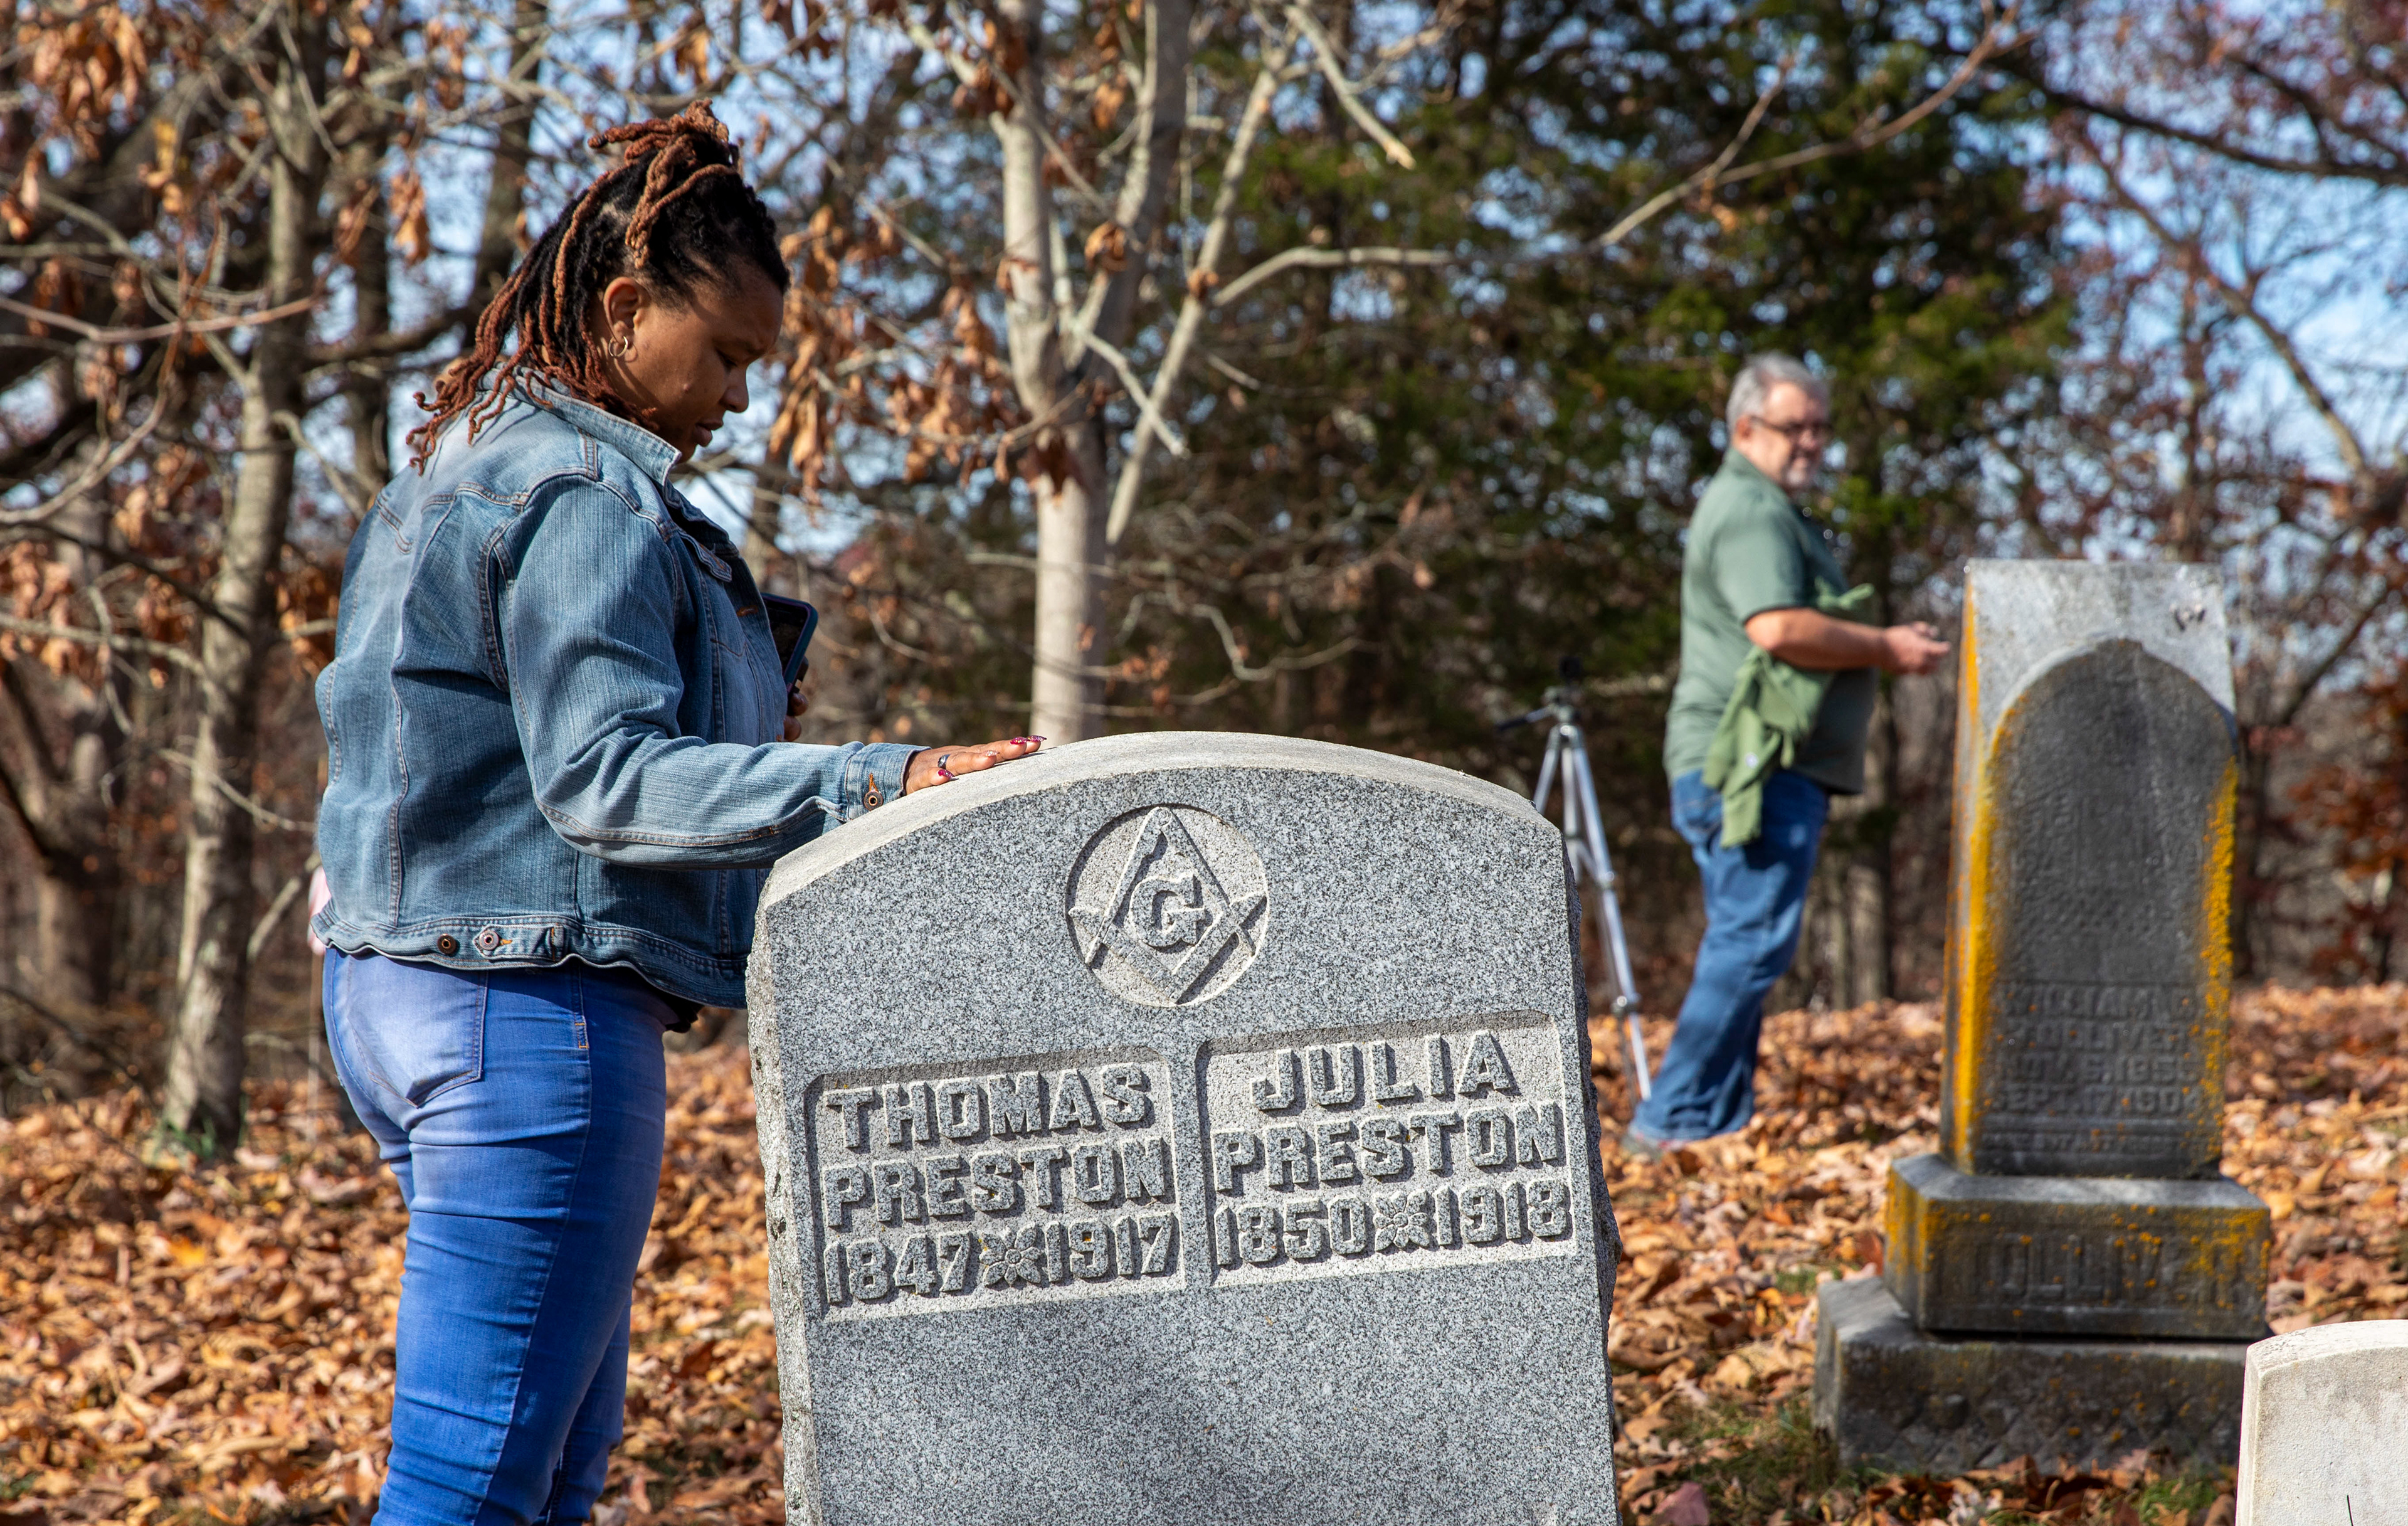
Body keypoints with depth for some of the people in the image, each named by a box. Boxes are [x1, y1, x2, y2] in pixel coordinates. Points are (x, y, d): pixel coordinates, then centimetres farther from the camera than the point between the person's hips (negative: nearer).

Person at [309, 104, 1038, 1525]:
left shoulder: (457, 470, 18)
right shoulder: (587, 496, -14)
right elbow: (600, 780, -22)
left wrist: (730, 729, 15)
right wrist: (878, 780, -28)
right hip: (537, 998, -11)